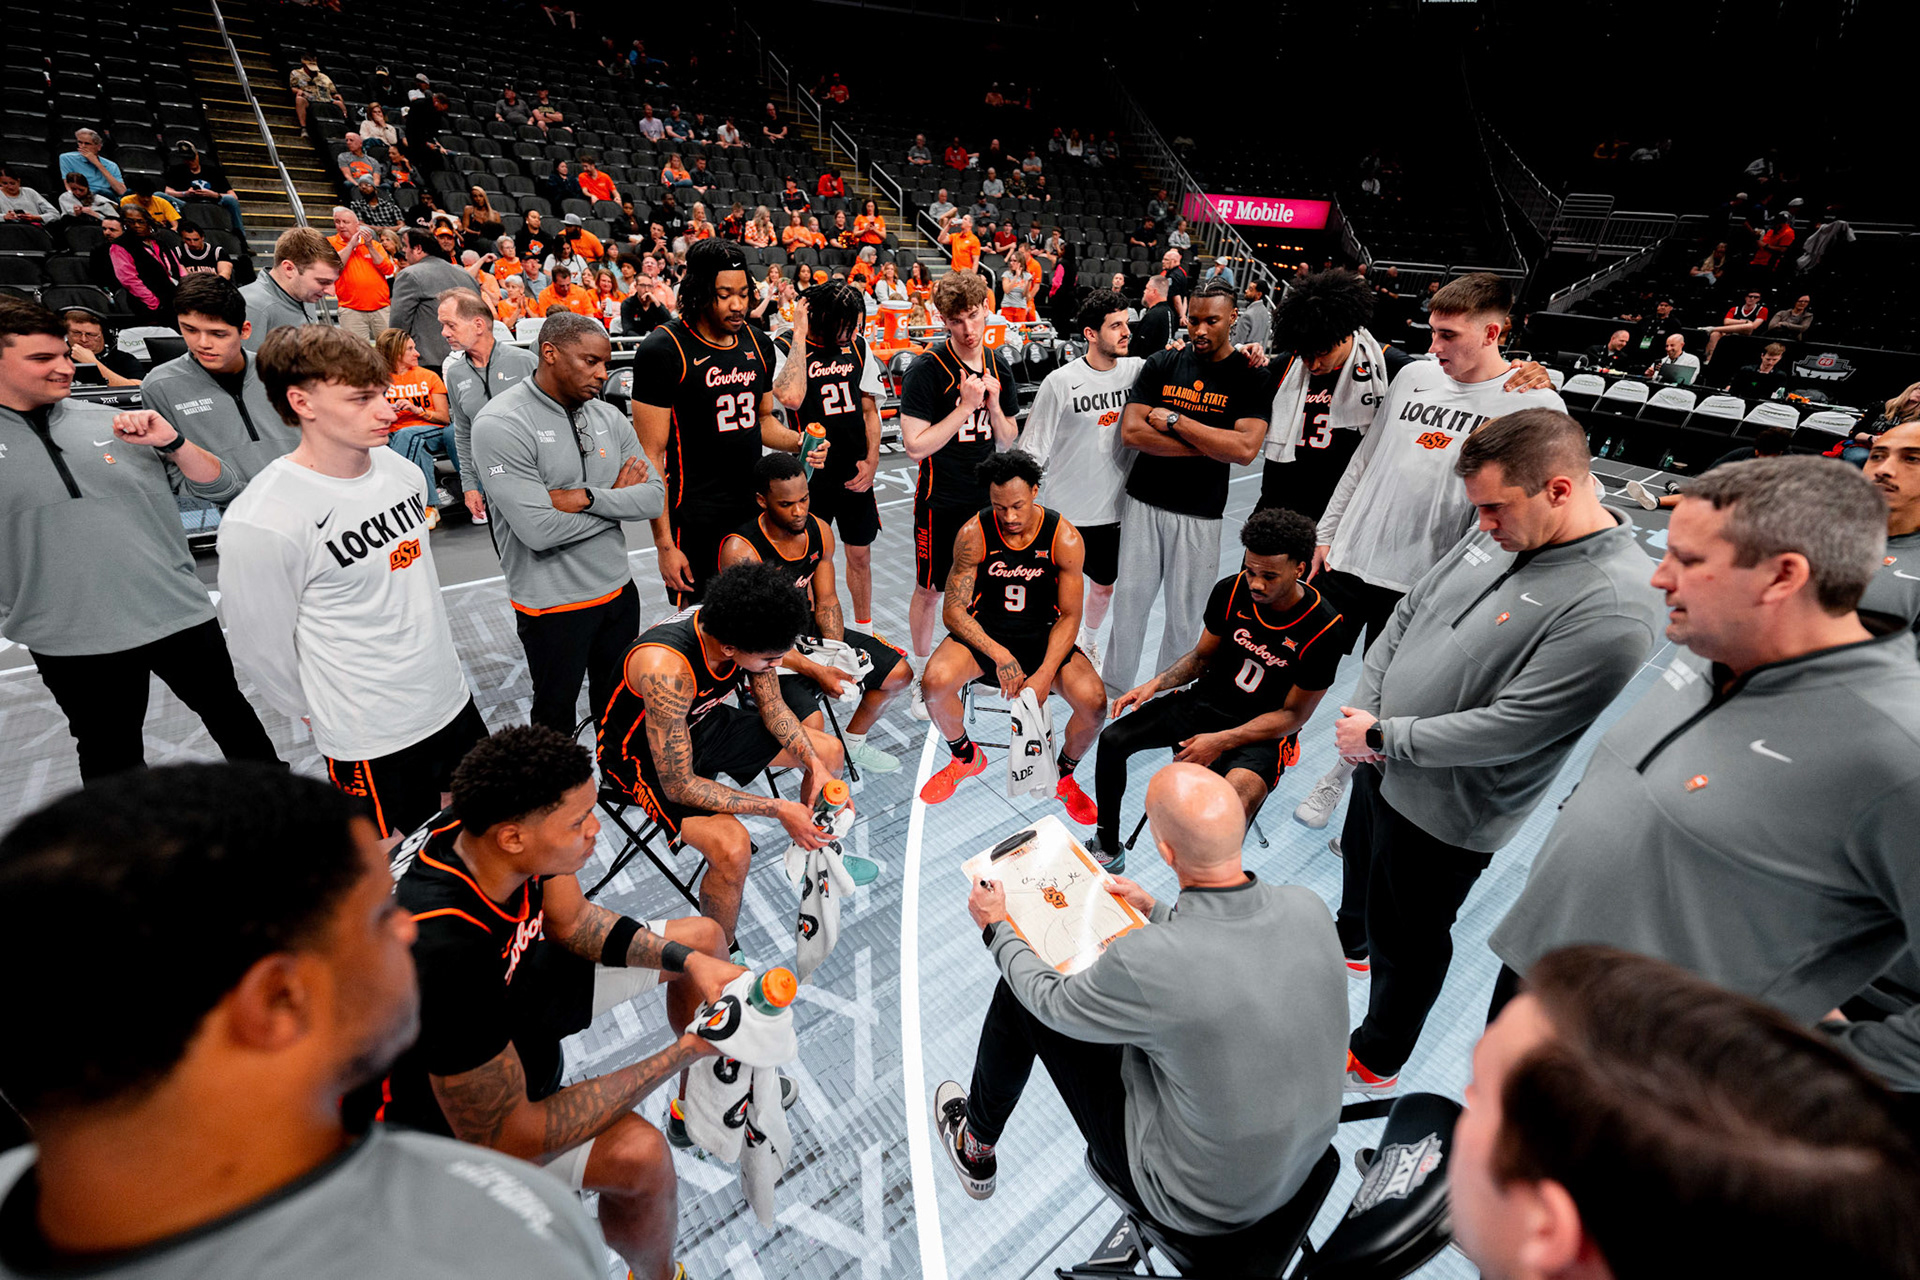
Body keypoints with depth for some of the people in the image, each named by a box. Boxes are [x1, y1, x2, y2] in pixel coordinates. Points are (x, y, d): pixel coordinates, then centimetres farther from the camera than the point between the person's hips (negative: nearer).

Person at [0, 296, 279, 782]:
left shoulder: (116, 424, 1)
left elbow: (221, 490, 1)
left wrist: (170, 442, -14)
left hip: (181, 614, 1)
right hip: (72, 644, -1)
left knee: (229, 714, 18)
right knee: (112, 759, 16)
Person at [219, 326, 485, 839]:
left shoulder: (399, 467, -1)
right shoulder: (261, 522, -22)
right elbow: (262, 648, -11)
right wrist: (329, 714, 3)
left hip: (452, 698, 6)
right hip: (370, 741, -6)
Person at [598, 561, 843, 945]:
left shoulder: (742, 632, -21)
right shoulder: (665, 670, -41)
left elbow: (773, 706, -3)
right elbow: (679, 785, -32)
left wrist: (815, 764, -17)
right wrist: (778, 809, -30)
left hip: (702, 723, 7)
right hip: (644, 755, -6)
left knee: (828, 751, 4)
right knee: (732, 847, -30)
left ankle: (811, 851, 31)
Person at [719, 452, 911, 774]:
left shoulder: (819, 531, -4)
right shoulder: (741, 550, -26)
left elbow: (826, 599, 2)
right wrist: (817, 671, -32)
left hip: (810, 631, 7)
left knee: (899, 673, 6)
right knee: (811, 726, -31)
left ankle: (852, 742, 30)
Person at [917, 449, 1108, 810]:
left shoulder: (1065, 538, -13)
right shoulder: (973, 534, -14)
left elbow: (1069, 616, -9)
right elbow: (953, 611, -13)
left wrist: (1044, 675, -23)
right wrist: (999, 655, -27)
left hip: (1042, 635, 0)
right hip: (983, 633, 0)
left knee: (1094, 702, -23)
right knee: (934, 682, -28)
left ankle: (1063, 775, 11)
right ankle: (965, 757, 6)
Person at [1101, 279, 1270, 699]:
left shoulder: (1250, 377, -3)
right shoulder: (1161, 364, 3)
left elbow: (1245, 449, -17)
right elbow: (1131, 433, -9)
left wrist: (1174, 420, -14)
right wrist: (1210, 445, -12)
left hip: (1200, 515, -1)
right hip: (1143, 503, 2)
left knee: (1185, 616, 7)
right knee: (1129, 601, 8)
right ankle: (1113, 691, 24)